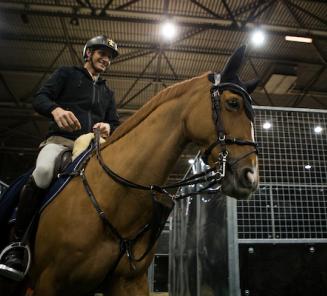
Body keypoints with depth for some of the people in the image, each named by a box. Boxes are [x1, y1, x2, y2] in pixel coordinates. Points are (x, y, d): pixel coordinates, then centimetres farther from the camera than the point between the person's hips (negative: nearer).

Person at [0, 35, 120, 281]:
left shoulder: (108, 92, 29)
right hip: (61, 139, -4)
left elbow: (115, 123, 23)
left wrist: (108, 127, -3)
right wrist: (55, 109, -19)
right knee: (44, 171, -38)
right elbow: (39, 99, 5)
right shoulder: (67, 74, 18)